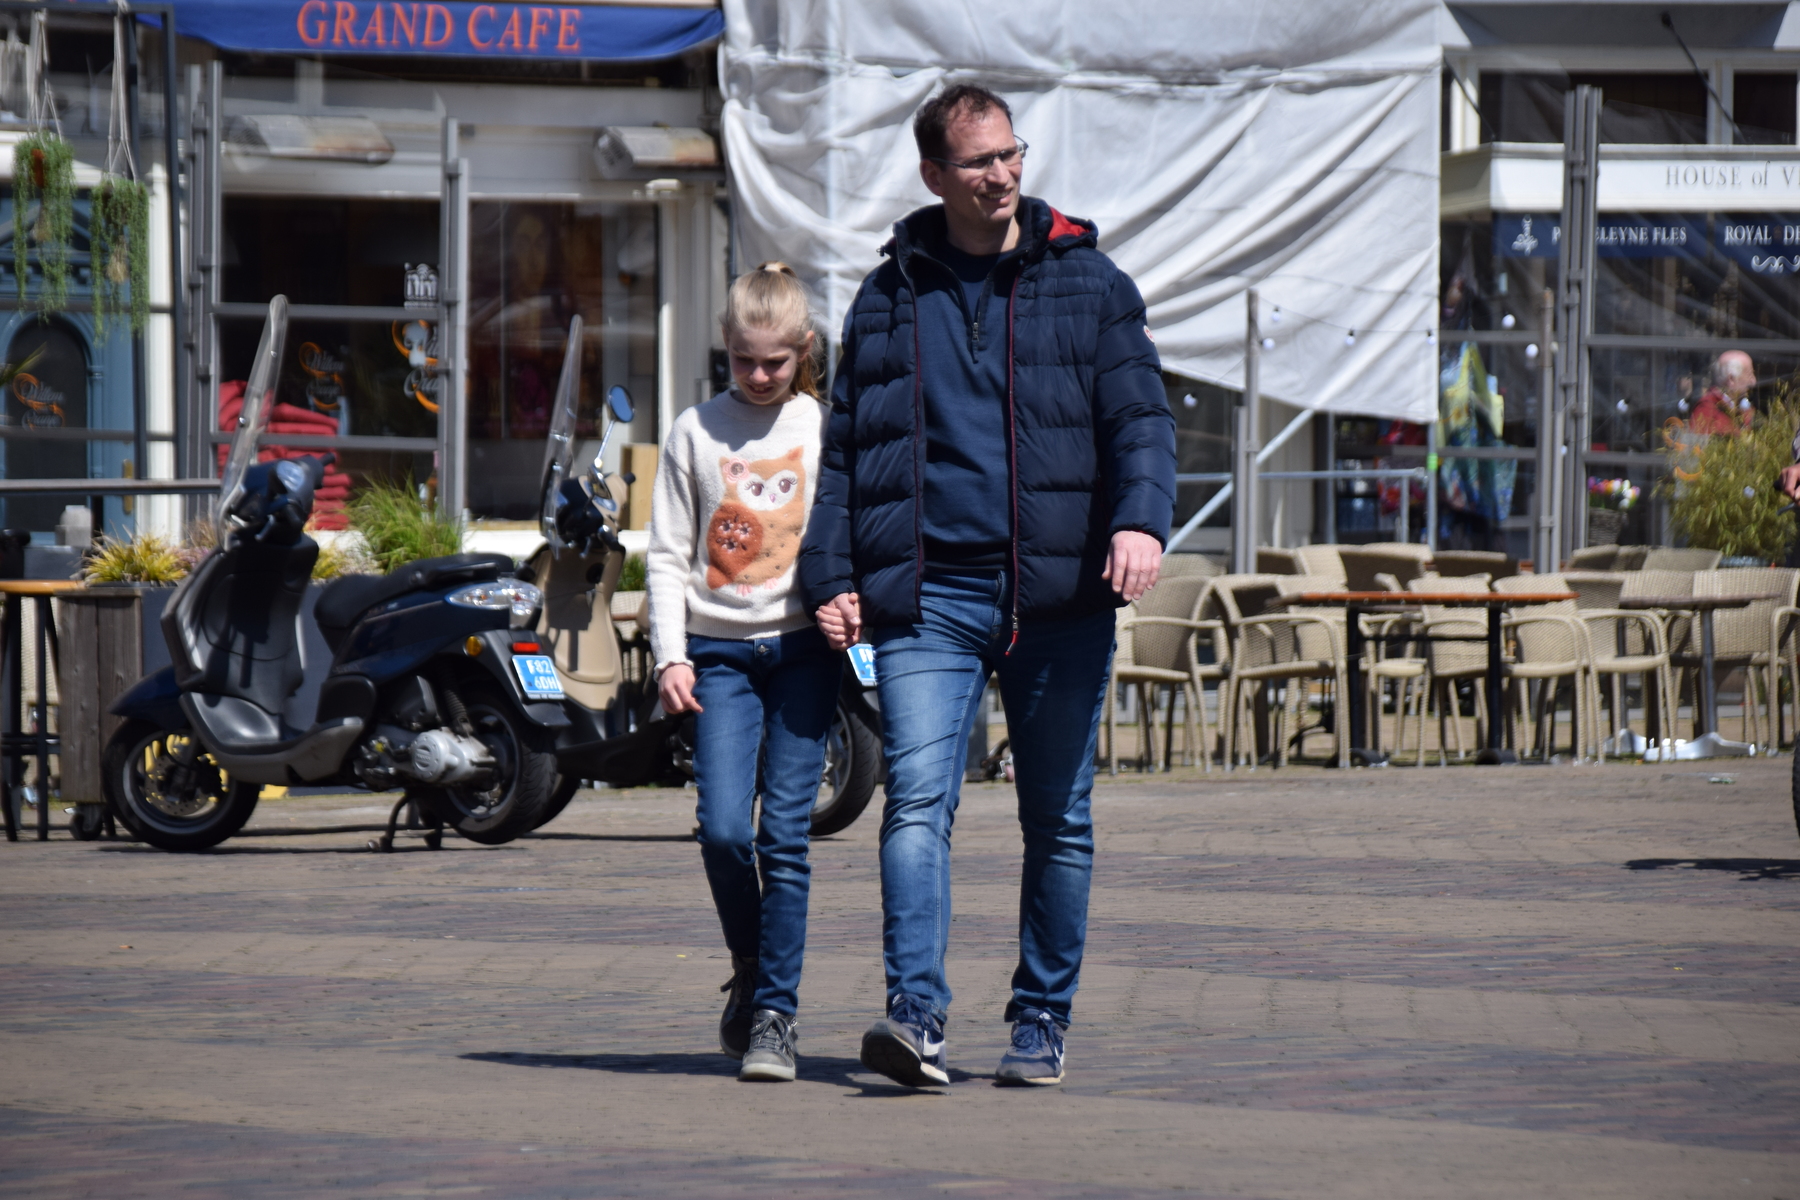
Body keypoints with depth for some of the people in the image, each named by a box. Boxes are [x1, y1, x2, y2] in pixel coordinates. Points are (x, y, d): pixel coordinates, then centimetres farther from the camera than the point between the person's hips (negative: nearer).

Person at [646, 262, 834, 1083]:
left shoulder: (827, 428, 6)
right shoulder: (696, 431, 6)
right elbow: (667, 553, 8)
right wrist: (670, 654, -1)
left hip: (803, 648, 0)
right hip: (719, 651, 1)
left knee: (784, 833, -5)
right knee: (723, 829, -11)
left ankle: (776, 1013, 0)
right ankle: (749, 973, 15)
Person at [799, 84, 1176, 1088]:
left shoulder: (1087, 284, 8)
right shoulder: (888, 300, 13)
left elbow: (1140, 414, 0)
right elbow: (845, 449, 16)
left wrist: (1141, 518, -19)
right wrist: (833, 576, 5)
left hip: (1059, 594, 0)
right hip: (925, 594, 0)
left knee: (1058, 821, 6)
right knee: (917, 803, -15)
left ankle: (1043, 1023, 16)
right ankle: (917, 1015, -23)